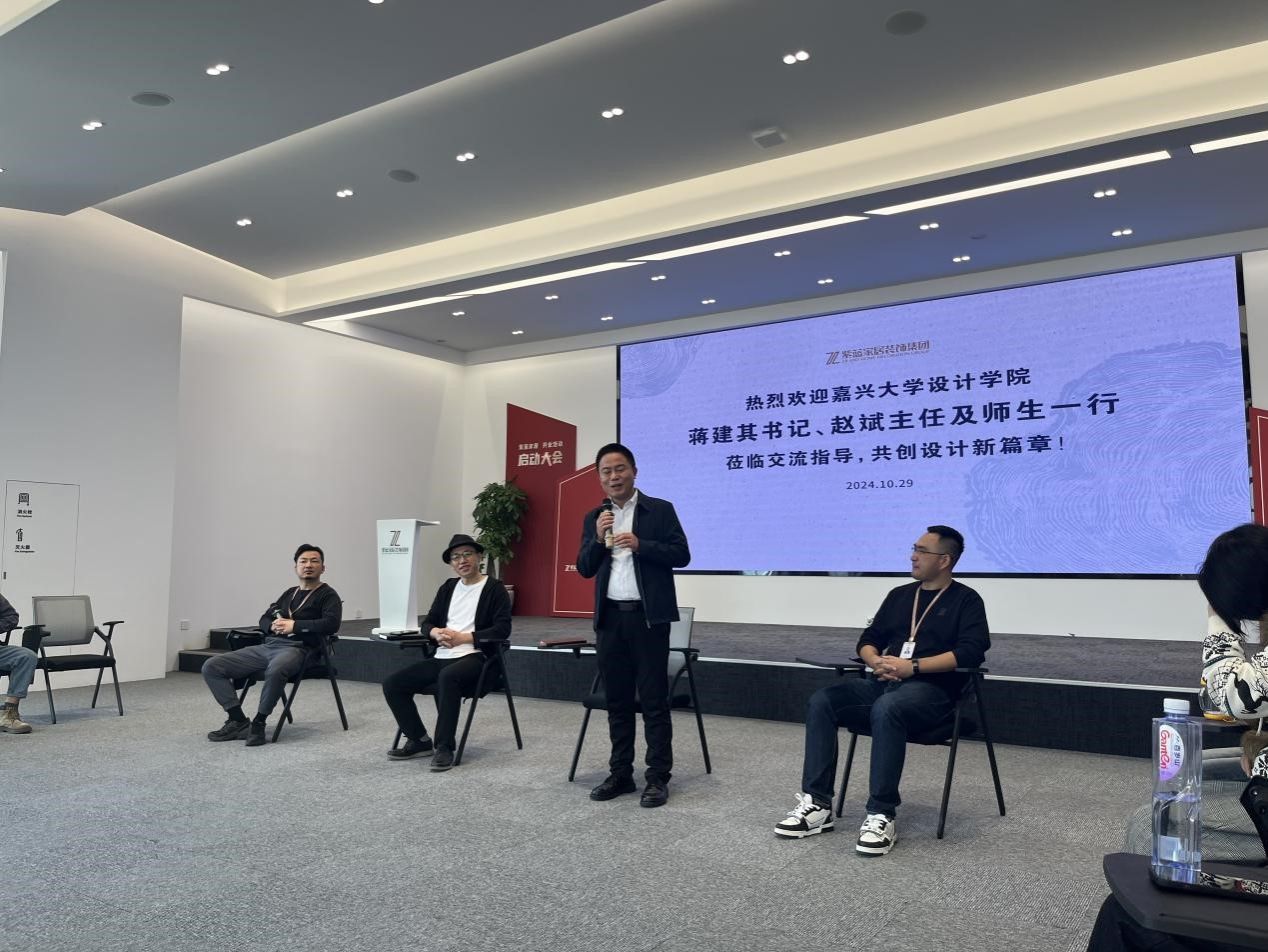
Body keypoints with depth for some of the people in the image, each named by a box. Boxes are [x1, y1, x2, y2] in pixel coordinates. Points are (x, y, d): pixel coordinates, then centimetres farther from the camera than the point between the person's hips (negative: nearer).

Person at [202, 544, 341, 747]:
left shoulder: (327, 595, 4)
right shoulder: (289, 593, 25)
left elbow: (331, 624, -13)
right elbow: (263, 620, 24)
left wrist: (294, 625, -14)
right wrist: (273, 625, -1)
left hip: (296, 649, -7)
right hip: (267, 646, 7)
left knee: (275, 670, -42)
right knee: (211, 667, -5)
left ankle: (258, 723, -19)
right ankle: (238, 721, -5)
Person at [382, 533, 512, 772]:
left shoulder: (495, 588, 1)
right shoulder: (447, 588, 20)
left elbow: (502, 629, -10)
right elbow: (427, 623, 18)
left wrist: (463, 637, -15)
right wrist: (437, 633, -6)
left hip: (474, 657, -7)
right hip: (441, 657, 7)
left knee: (447, 677, -38)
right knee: (392, 684, -8)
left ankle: (444, 748, -26)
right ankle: (420, 741, 7)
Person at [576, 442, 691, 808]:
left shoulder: (660, 510, 0)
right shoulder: (594, 518, 11)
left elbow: (681, 554, -6)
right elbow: (584, 569, 7)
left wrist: (640, 544, -18)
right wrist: (598, 539, -11)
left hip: (648, 616, -4)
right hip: (610, 617, 4)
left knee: (654, 700, 0)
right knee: (617, 700, 11)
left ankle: (658, 778, 8)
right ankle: (620, 774, 21)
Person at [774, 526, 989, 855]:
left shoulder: (966, 600, 4)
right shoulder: (899, 595, 21)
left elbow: (970, 652, -11)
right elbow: (868, 639, 20)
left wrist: (913, 666, -18)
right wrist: (876, 661, -5)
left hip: (931, 688, -6)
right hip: (884, 683, 6)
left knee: (886, 709, -38)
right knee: (821, 701, -18)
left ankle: (883, 815, -30)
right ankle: (817, 804, -19)